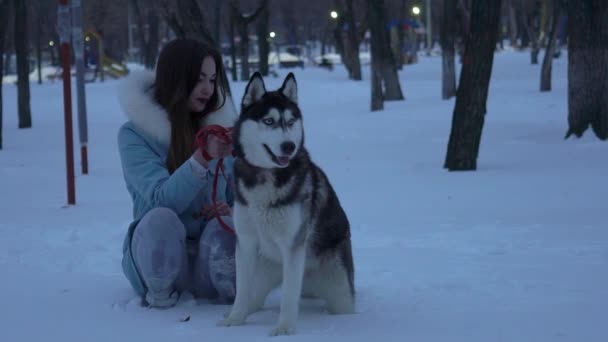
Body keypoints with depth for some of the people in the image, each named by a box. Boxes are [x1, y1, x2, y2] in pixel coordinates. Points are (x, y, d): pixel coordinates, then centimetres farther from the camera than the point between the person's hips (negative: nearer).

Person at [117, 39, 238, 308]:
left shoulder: (222, 127, 3)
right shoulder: (135, 134, -8)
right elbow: (162, 200, -22)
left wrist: (232, 211, -14)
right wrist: (204, 157, -35)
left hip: (211, 255, 2)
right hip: (157, 257, -1)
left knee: (224, 225, -31)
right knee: (161, 218, -33)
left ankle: (234, 291, -7)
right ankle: (160, 295, -10)